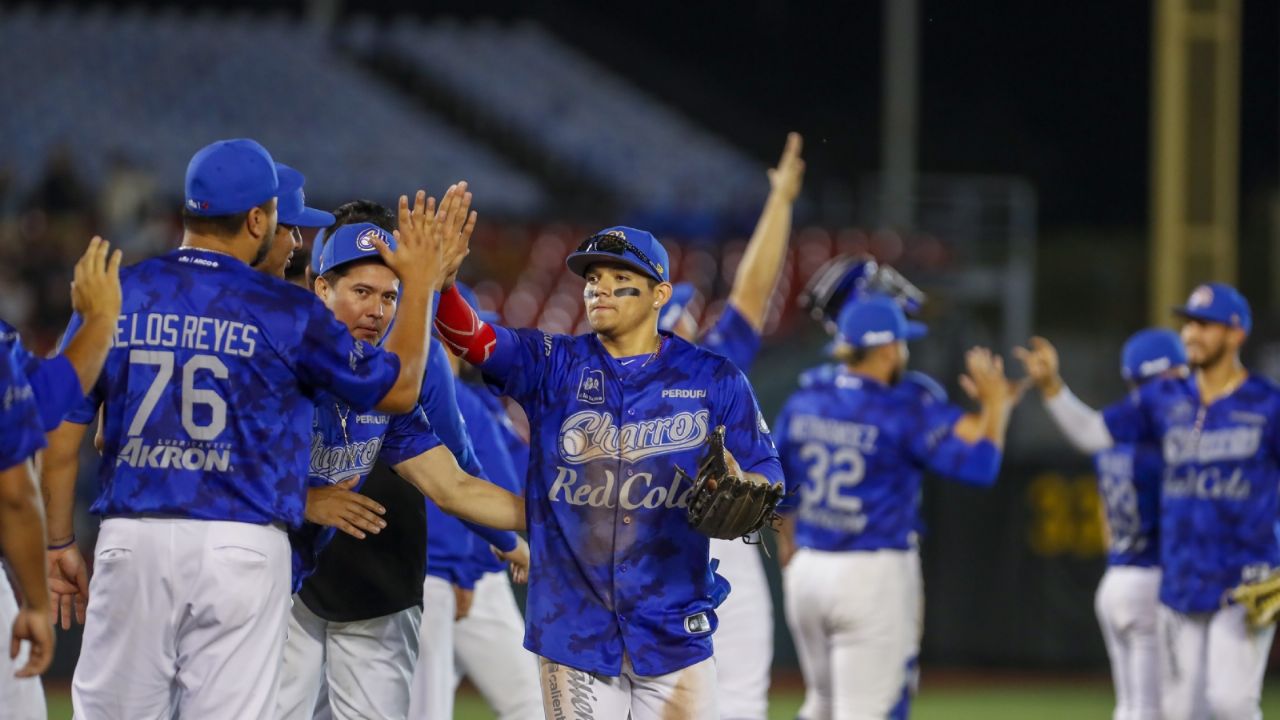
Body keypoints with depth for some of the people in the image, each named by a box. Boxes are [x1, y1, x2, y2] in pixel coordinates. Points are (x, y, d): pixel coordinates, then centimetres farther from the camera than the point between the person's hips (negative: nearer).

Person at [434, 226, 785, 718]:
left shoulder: (713, 380, 3)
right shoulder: (552, 366, 4)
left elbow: (768, 475, 4)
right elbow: (470, 338, -11)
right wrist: (437, 279, -31)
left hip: (675, 634, 0)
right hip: (572, 632, 0)